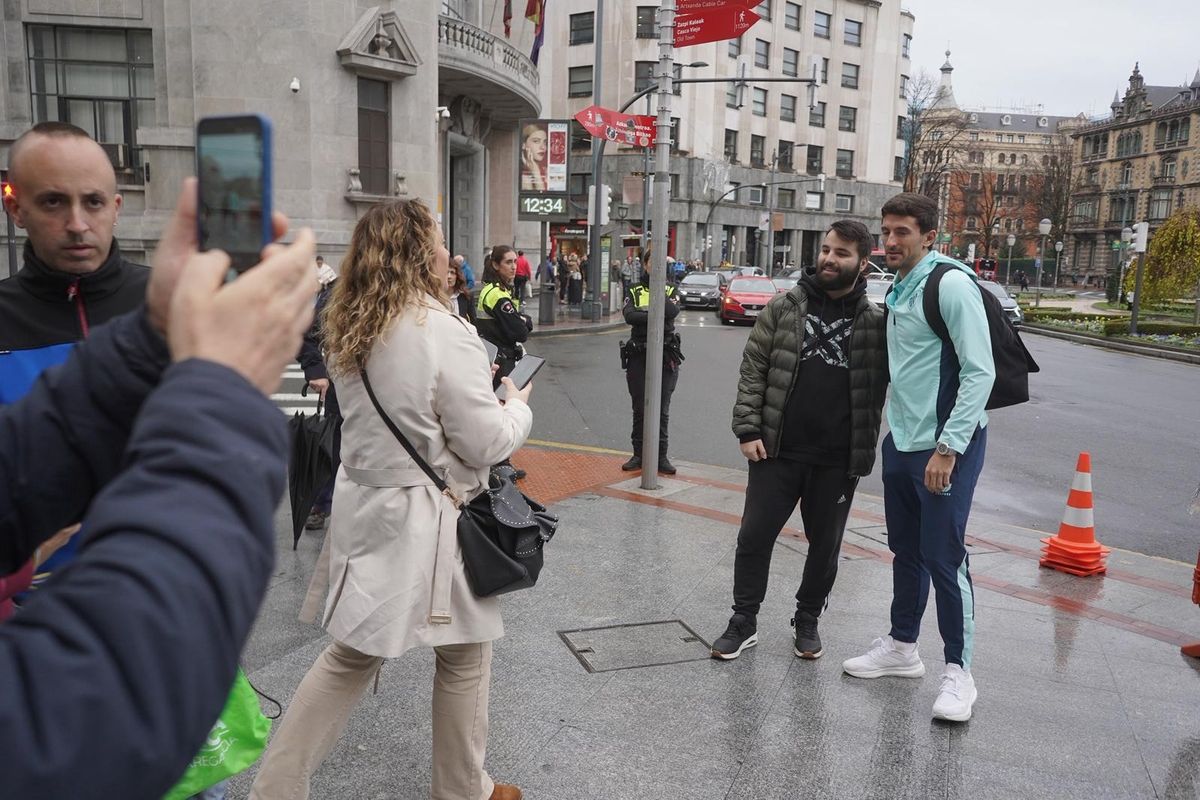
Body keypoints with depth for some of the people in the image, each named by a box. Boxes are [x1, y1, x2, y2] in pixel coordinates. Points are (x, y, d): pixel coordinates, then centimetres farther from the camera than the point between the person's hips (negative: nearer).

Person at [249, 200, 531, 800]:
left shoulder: (348, 332, 3)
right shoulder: (444, 332, -19)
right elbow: (486, 442, -15)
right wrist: (518, 405, 4)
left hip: (365, 507, 7)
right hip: (428, 520, -7)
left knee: (350, 655, 19)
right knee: (464, 656, 14)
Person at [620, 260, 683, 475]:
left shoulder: (670, 291, 7)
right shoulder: (634, 291, 6)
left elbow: (673, 311, -15)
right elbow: (629, 316, -12)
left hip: (665, 357, 0)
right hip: (638, 356, 0)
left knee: (662, 410, 3)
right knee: (640, 409, 6)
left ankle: (661, 456, 11)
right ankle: (638, 455, 15)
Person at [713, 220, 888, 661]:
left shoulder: (877, 322, 0)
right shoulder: (784, 307, 1)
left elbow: (876, 390, 1)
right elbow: (753, 370, 1)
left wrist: (862, 452, -8)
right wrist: (748, 430, -6)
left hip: (837, 461, 0)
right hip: (777, 451, 0)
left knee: (825, 546, 13)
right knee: (754, 537, 5)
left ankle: (807, 621, 34)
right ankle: (744, 622, 22)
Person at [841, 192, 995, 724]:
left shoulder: (951, 283, -14)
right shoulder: (898, 289, 13)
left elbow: (980, 371, -19)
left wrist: (948, 448, -21)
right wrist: (896, 432, 17)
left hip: (946, 445, -8)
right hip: (901, 442, 8)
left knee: (943, 556, -3)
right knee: (906, 550, 17)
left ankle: (959, 671, 11)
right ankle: (902, 646, 31)